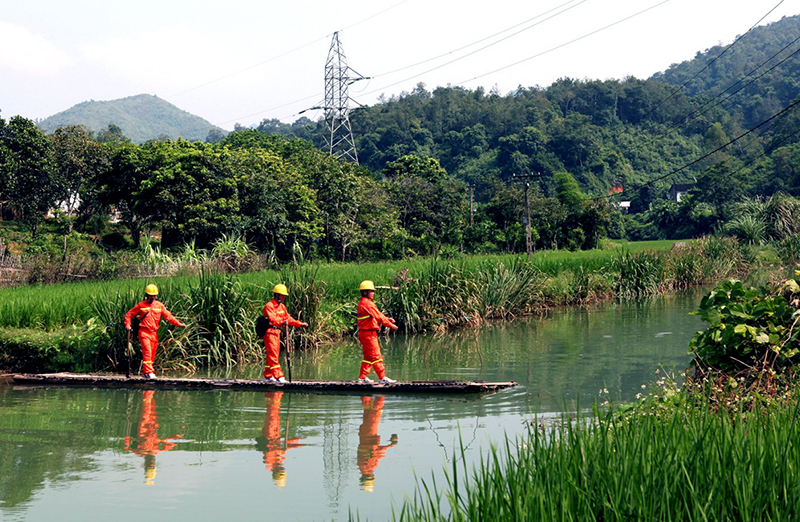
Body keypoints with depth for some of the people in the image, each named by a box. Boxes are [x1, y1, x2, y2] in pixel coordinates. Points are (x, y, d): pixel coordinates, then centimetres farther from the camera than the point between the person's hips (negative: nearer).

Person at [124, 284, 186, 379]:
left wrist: (179, 324, 0)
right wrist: (127, 325, -3)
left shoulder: (159, 305, 11)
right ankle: (149, 372, -20)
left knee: (152, 354, 6)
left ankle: (145, 372, 17)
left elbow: (168, 316, 9)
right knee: (147, 351, -16)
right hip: (144, 332, -4)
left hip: (154, 333, 4)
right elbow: (129, 314, 11)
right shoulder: (141, 305, 4)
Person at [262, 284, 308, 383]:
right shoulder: (269, 306, -13)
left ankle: (268, 376, 20)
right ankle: (278, 377, -16)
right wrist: (282, 322, -46)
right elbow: (272, 319, -28)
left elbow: (288, 318, 19)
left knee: (271, 356, 13)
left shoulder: (282, 306, 16)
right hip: (269, 333, -9)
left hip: (277, 333, 9)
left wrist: (300, 324, 11)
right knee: (273, 356, -11)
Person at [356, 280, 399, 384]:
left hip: (364, 333, 10)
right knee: (376, 356, -8)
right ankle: (382, 377, -6)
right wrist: (390, 325, -9)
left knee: (368, 356, 16)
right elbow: (378, 316, -16)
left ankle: (362, 377, 19)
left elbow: (377, 315, 17)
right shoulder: (367, 303, -16)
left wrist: (387, 319, 7)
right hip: (368, 333, -10)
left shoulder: (362, 303, 16)